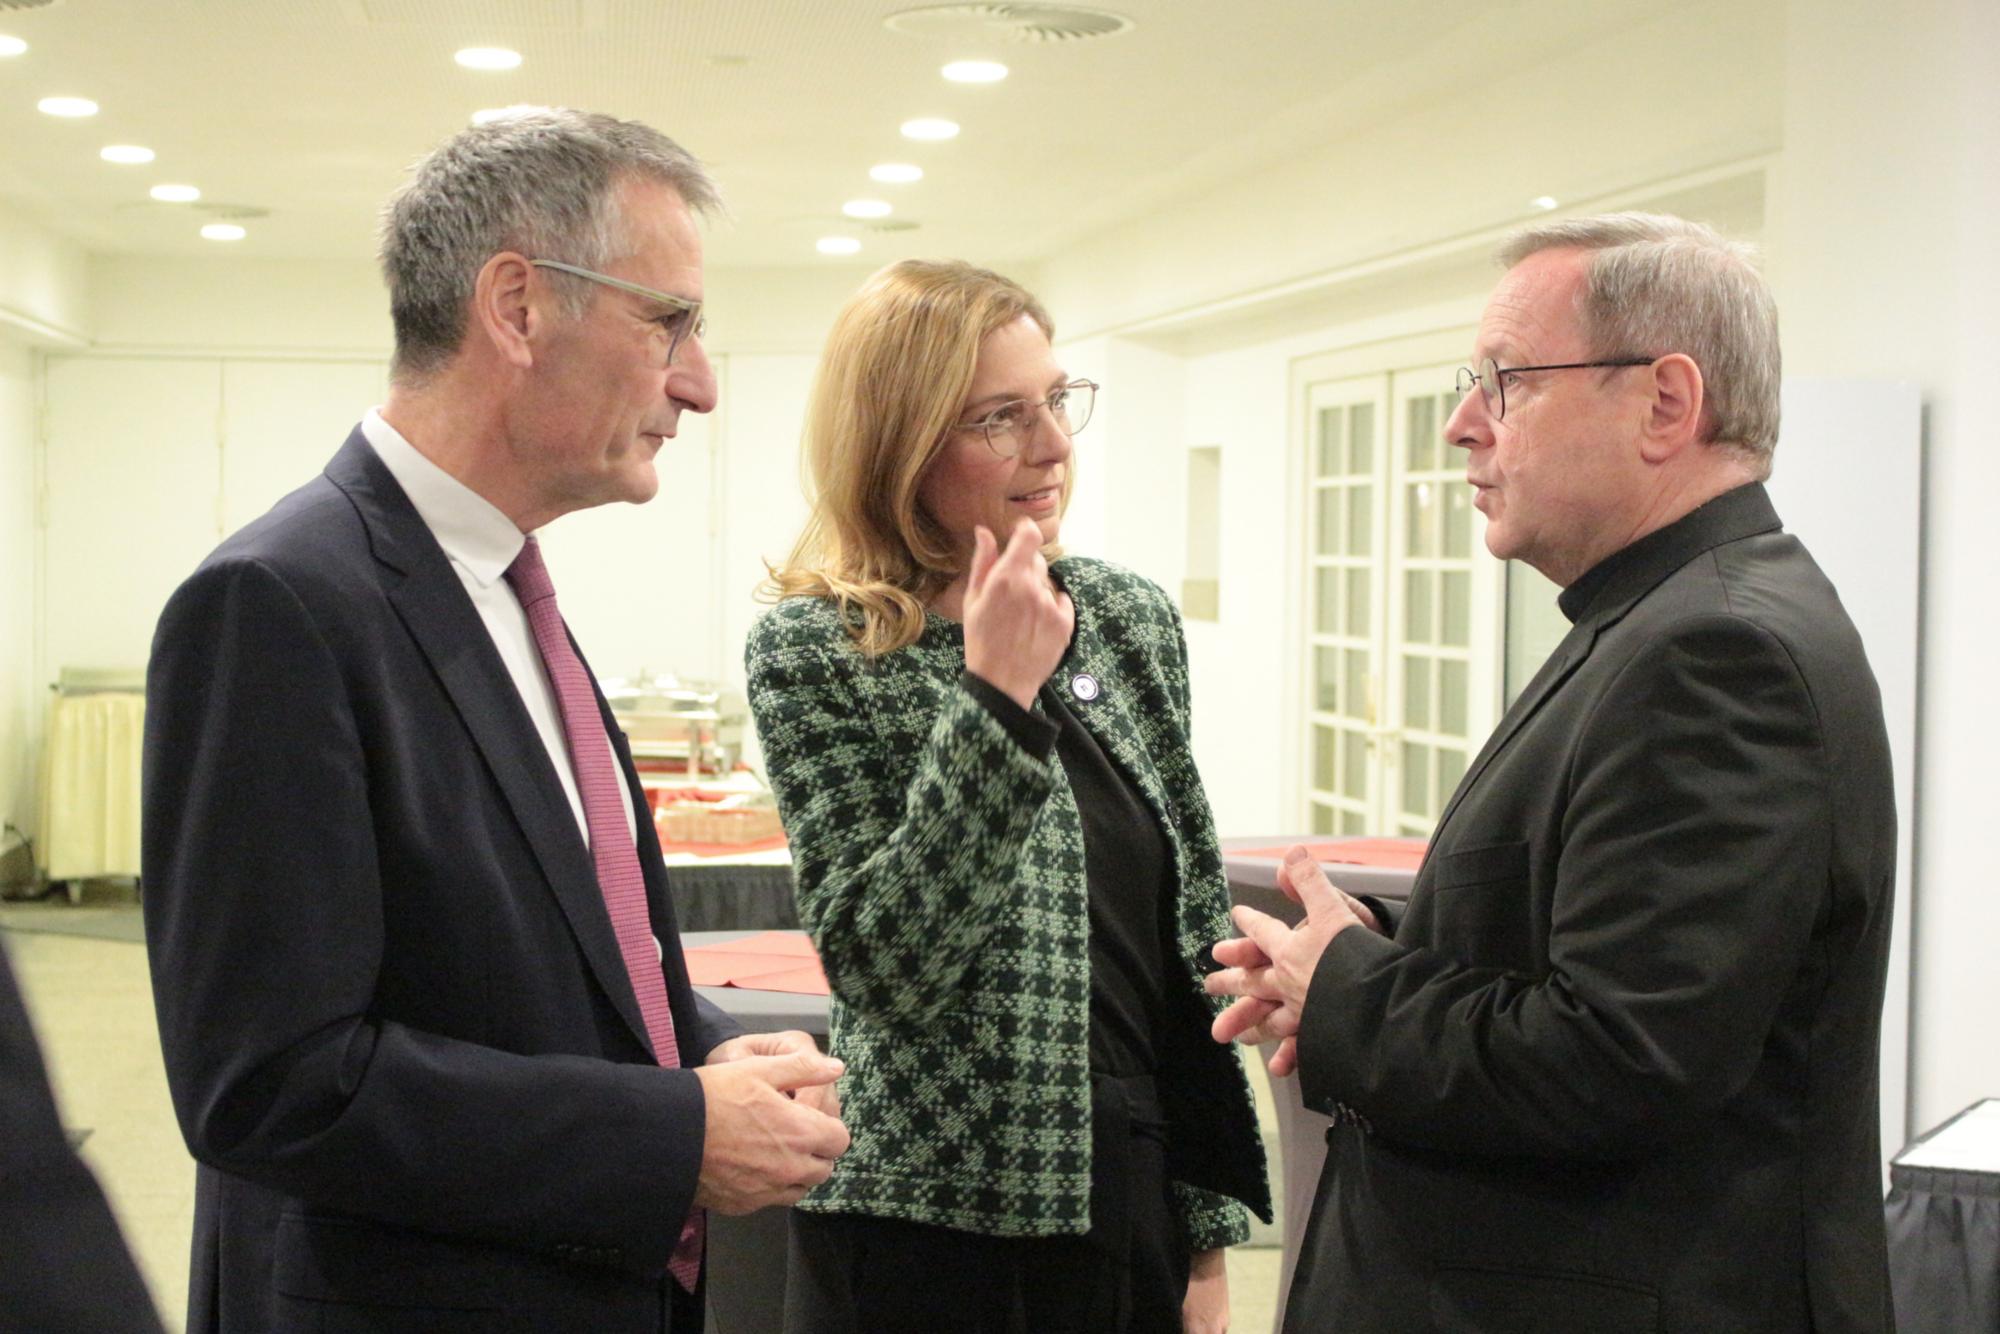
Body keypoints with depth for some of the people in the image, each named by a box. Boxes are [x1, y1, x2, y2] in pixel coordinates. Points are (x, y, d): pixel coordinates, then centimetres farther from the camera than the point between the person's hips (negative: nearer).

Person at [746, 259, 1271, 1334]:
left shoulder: (1132, 619, 4)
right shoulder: (812, 651, -9)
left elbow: (1191, 931, 7)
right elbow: (881, 965, -17)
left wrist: (1210, 1233, 7)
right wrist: (996, 697, -22)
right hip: (933, 1234, -4)